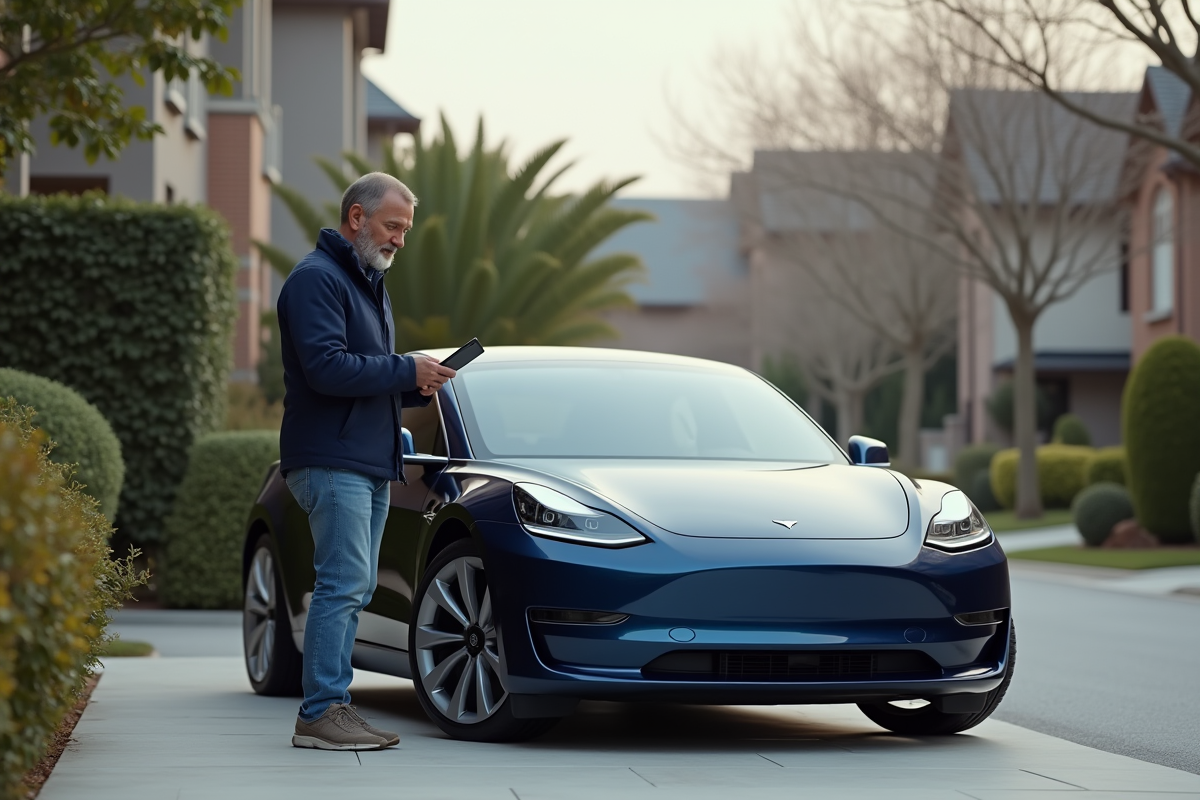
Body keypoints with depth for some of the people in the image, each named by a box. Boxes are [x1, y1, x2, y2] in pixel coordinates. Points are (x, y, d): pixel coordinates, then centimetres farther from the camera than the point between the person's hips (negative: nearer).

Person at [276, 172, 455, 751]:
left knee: (355, 589, 8)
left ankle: (330, 708, 11)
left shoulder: (371, 285, 23)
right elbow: (327, 368, -20)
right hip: (331, 460, -10)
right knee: (343, 584, -14)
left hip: (373, 465, 10)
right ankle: (321, 712, -12)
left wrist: (418, 386, 7)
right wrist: (406, 371, -15)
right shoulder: (317, 279, -9)